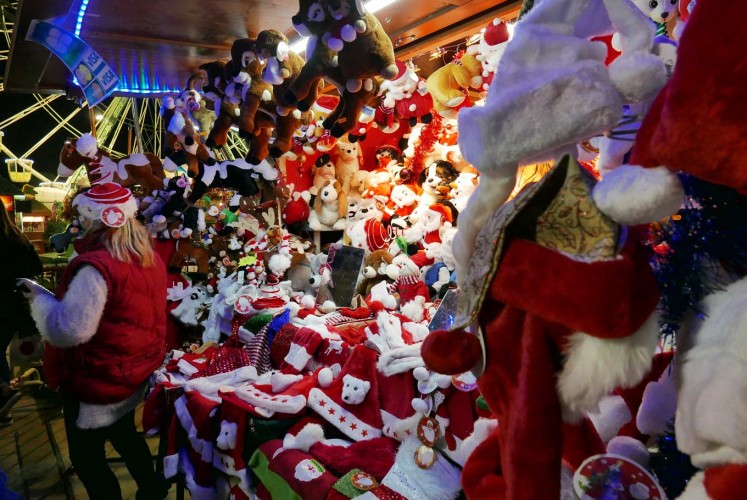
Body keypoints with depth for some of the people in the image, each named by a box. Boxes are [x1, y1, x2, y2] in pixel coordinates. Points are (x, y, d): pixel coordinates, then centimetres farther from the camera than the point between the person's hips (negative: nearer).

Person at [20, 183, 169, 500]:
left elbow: (66, 331, -27)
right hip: (136, 372, 8)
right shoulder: (150, 258, -2)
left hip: (99, 382, -8)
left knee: (87, 456, 13)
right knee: (125, 434, 29)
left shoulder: (96, 267, -28)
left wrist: (39, 297, -12)